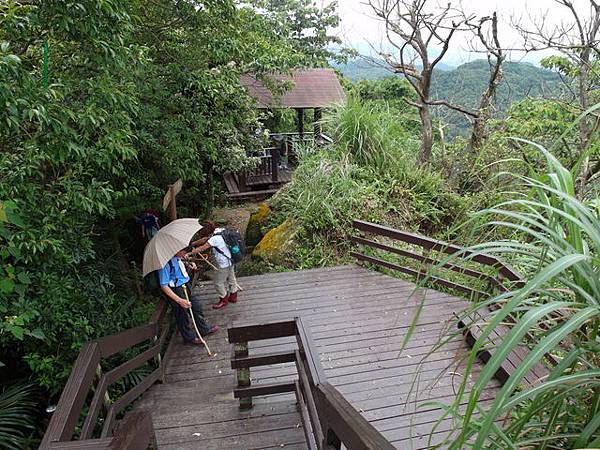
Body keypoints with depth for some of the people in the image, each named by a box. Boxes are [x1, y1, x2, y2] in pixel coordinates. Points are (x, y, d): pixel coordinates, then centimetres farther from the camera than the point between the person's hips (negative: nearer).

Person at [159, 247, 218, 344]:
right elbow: (164, 286, -27)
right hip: (176, 291, -9)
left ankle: (204, 329, 42)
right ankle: (189, 337, 34)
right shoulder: (166, 263, -29)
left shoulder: (177, 258, -4)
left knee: (197, 306, 21)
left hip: (186, 286, 9)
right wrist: (180, 300, -29)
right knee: (183, 315, 10)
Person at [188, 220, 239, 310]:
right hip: (230, 261, 10)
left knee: (218, 283, 8)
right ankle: (233, 296, 41)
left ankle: (223, 300, 25)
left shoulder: (214, 239, -29)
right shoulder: (218, 231, -2)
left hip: (224, 265, -9)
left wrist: (189, 253, -19)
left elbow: (202, 248, -25)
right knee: (231, 279, 24)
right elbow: (204, 239, 9)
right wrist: (193, 244, 9)